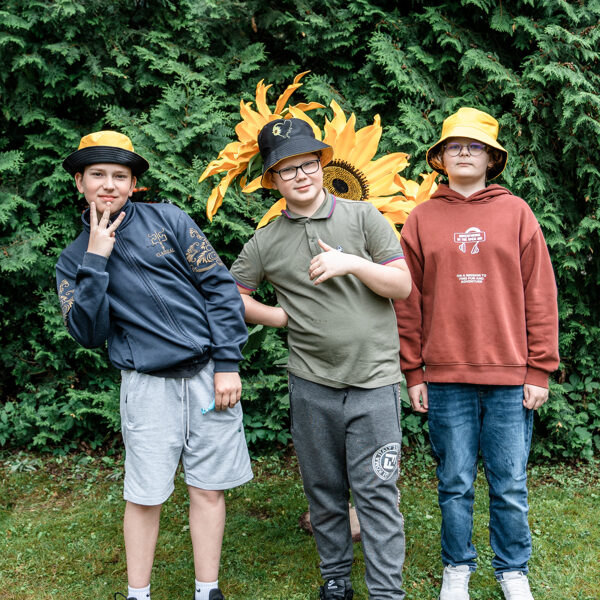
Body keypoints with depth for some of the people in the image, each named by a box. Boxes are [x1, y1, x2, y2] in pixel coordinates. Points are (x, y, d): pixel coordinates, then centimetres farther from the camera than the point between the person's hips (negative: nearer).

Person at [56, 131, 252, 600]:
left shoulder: (169, 220, 2)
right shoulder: (74, 259, 7)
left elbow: (220, 286, 0)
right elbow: (89, 334, -5)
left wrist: (227, 363, -5)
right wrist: (96, 261, -12)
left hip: (207, 373, 0)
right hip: (147, 383, 1)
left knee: (208, 488, 7)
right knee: (144, 495, 5)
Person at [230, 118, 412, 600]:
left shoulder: (364, 217, 1)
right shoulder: (266, 242, 5)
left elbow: (403, 285, -1)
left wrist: (351, 263, -16)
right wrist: (280, 316, 3)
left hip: (374, 381, -2)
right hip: (311, 384, 2)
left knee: (376, 493, -1)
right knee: (324, 490, 14)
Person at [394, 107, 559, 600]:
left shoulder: (515, 212, 5)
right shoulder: (422, 219, 6)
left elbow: (540, 295, 3)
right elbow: (409, 301, 6)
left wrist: (540, 370, -2)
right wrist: (413, 373, 2)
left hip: (510, 376, 0)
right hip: (446, 378, 1)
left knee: (510, 486, 7)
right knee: (455, 484, 10)